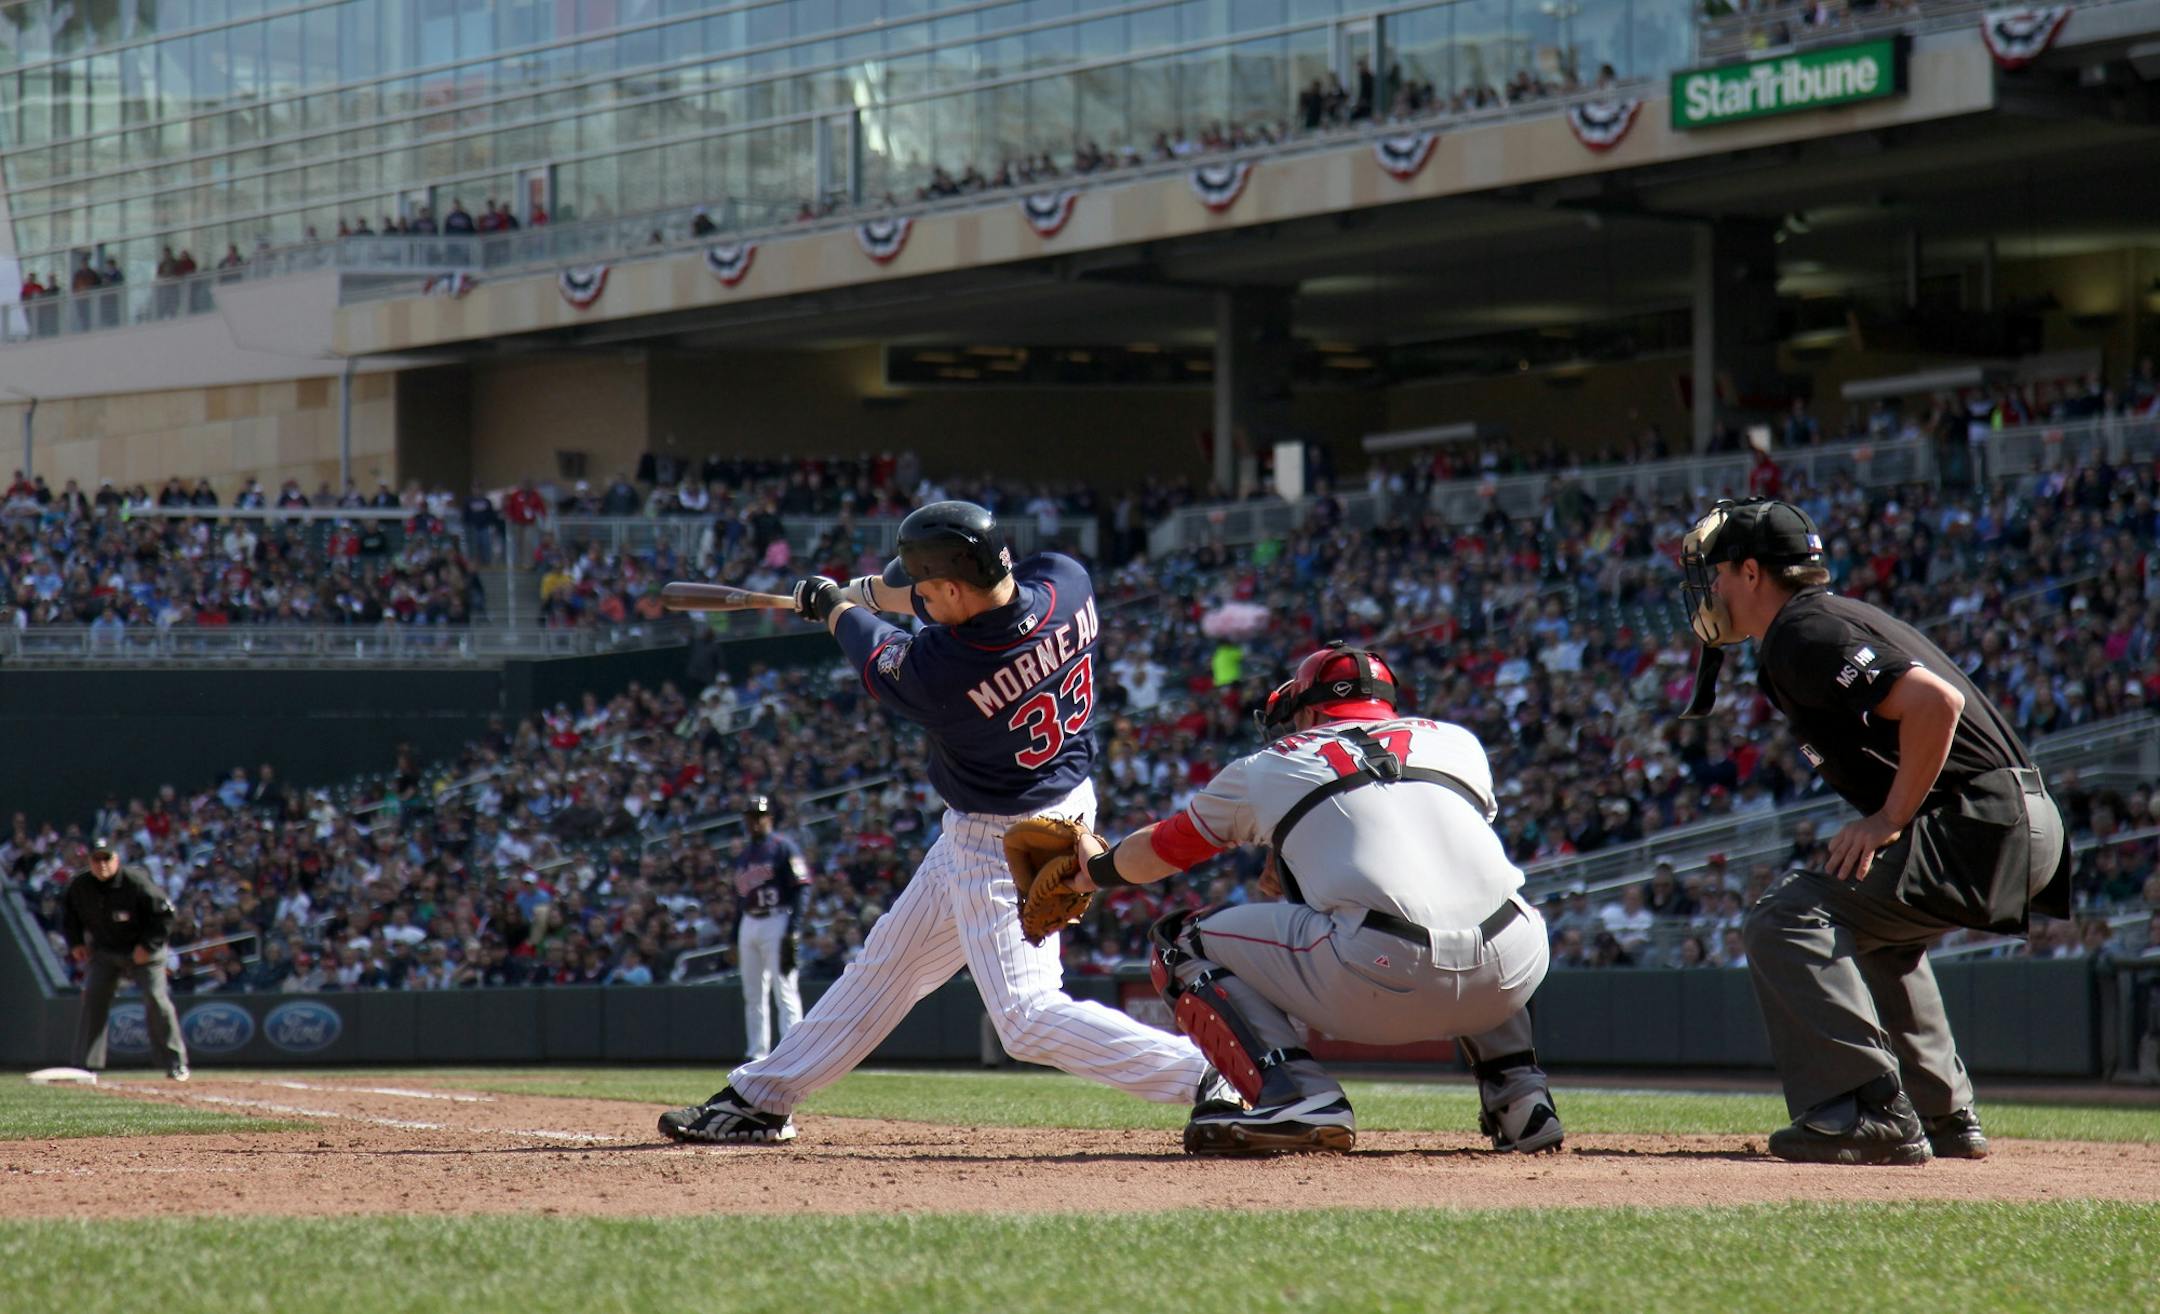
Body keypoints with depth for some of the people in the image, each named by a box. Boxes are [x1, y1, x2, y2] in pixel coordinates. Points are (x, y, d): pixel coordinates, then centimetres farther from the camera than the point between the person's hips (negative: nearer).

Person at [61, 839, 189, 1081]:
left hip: (142, 951, -4)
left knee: (156, 999, -12)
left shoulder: (137, 883, -24)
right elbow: (69, 913, 10)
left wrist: (147, 946, -20)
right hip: (103, 950, 4)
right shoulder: (79, 886, -11)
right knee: (92, 999, -7)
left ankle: (176, 1061, -2)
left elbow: (164, 915, -16)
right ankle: (85, 1065, -2)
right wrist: (75, 943, 0)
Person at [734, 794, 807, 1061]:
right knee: (753, 996, 9)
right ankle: (757, 1056, 14)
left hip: (777, 922, -8)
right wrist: (735, 938, 18)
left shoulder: (784, 848, -4)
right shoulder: (743, 854, 18)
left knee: (785, 992, -11)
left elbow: (802, 889, -11)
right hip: (749, 926, 8)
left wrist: (794, 931, -19)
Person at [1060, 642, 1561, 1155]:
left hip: (1380, 984, -4)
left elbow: (1161, 849, 37)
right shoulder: (1458, 742, 26)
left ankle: (1296, 1093, -5)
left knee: (1181, 944, 17)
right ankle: (1518, 1090, 20)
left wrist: (1099, 869, 57)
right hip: (1511, 978, 4)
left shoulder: (1269, 767, 22)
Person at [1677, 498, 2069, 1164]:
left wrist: (1892, 818, -16)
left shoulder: (1800, 634, -11)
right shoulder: (1830, 617, 21)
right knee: (1868, 928, 34)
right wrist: (1884, 820, 15)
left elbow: (1935, 701, -23)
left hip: (1981, 826, -11)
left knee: (1784, 919, -17)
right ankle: (1943, 1115, 31)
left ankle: (1869, 1112, -23)